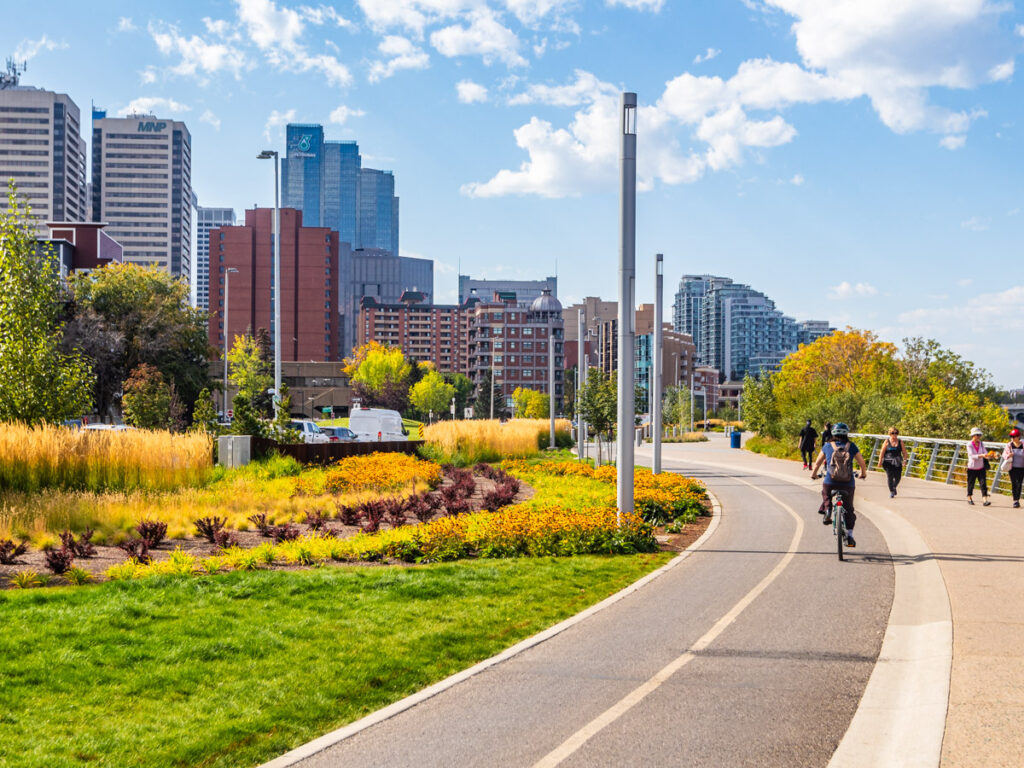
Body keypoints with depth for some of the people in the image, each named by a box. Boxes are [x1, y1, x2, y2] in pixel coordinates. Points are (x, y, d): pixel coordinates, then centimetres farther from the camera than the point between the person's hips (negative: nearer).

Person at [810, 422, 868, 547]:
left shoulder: (827, 446, 2)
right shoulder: (851, 446, 0)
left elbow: (818, 463, 14)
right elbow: (862, 463, 8)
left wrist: (813, 474, 33)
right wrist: (863, 474, 29)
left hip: (830, 483, 0)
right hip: (848, 484, 0)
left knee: (826, 495, 34)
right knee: (848, 509, 16)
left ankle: (827, 510, 8)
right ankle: (849, 536, 12)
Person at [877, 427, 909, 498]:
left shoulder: (900, 442, 6)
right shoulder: (887, 441, 0)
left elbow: (904, 452, 4)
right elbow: (882, 452, -1)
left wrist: (905, 460, -11)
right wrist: (880, 462, -5)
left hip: (897, 462, 2)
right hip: (888, 462, -2)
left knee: (897, 478, -3)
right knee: (890, 477, -10)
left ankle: (894, 487, 29)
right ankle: (891, 492, 3)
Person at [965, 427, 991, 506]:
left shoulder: (981, 444, 3)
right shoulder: (969, 445, -11)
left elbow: (985, 453, -3)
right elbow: (972, 456, -21)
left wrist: (988, 455, -26)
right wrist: (981, 455, -34)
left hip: (981, 468, 3)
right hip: (972, 468, -3)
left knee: (983, 483, -8)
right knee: (971, 483, 7)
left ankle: (984, 500, -14)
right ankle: (969, 498, 27)